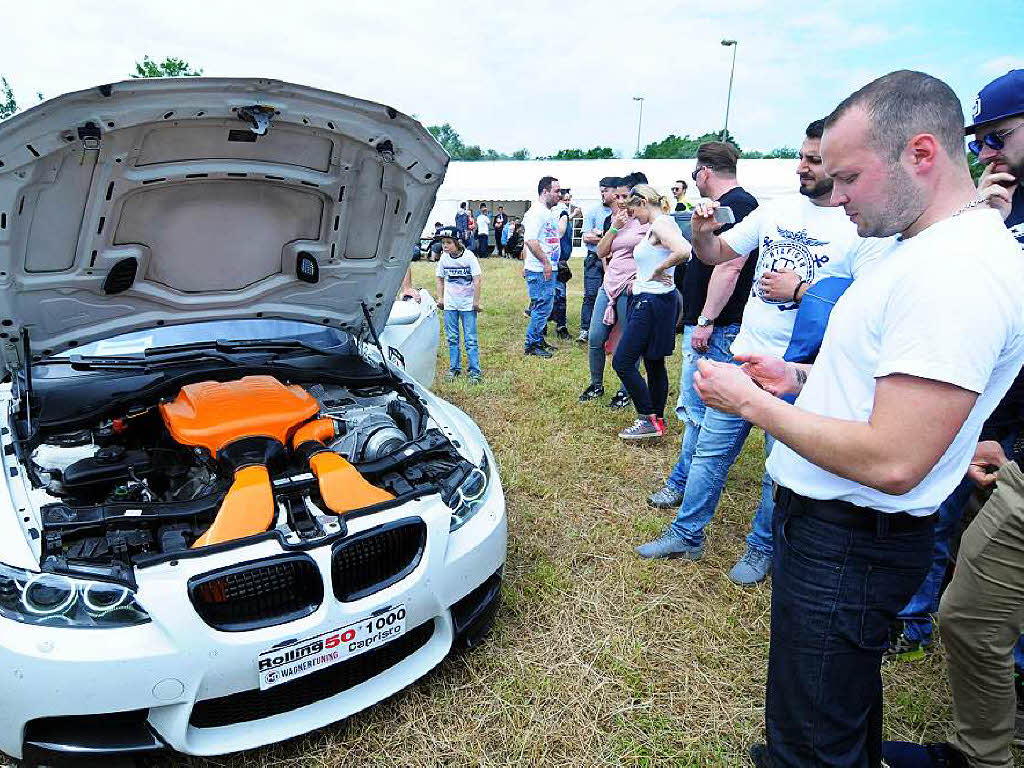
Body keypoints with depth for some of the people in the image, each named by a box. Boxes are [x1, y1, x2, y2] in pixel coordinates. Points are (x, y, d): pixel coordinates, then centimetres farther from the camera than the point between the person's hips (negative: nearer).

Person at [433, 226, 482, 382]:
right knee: (451, 338, 9)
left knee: (470, 339, -2)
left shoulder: (468, 256, -10)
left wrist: (476, 301, -9)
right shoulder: (444, 258, 1)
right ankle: (454, 368, 20)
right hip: (449, 304, 4)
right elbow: (440, 279, 13)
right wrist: (440, 298, 6)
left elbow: (476, 279, -9)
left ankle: (474, 371, 5)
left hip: (467, 304, -4)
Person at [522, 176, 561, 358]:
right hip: (540, 271, -10)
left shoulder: (547, 213, 18)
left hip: (548, 269, 10)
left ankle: (538, 340, 25)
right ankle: (532, 344, 3)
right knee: (542, 307, -6)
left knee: (544, 307, 15)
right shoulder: (537, 212, -14)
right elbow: (530, 241, -23)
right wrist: (545, 262, -21)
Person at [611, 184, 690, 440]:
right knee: (654, 363, 15)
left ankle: (648, 420, -1)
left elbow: (683, 251, -33)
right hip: (647, 299, 10)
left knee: (622, 361, -7)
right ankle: (657, 420, 24)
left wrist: (657, 271, -20)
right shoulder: (656, 226, 14)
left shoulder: (661, 224, -15)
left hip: (652, 302, -10)